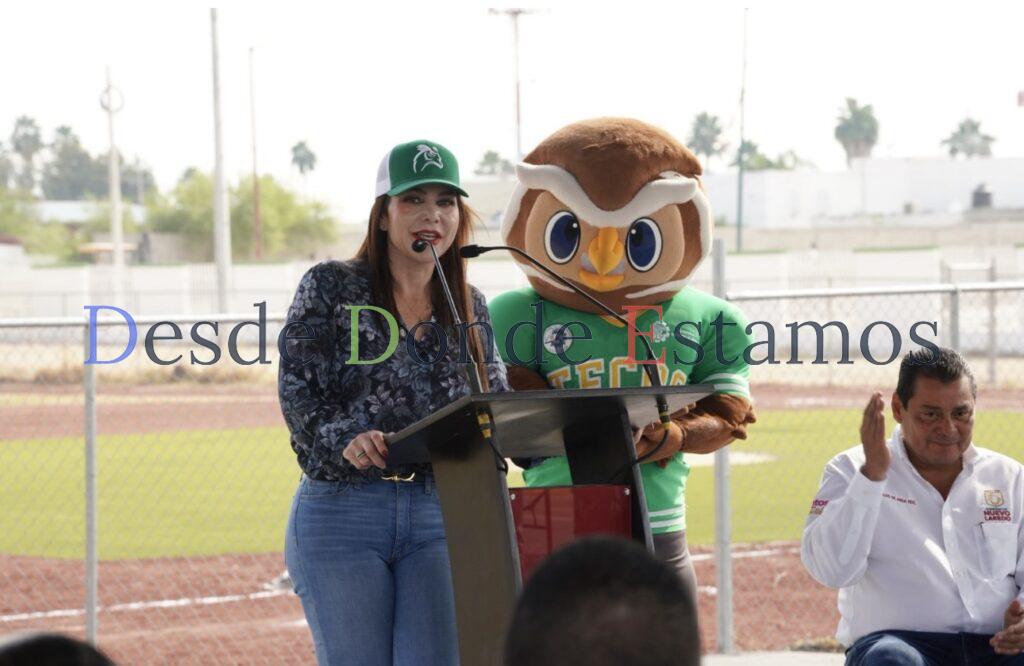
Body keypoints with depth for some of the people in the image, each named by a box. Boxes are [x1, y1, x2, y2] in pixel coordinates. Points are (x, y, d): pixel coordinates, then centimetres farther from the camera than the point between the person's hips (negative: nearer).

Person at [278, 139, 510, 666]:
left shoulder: (470, 308, 13)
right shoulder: (330, 287, 2)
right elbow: (298, 392, -7)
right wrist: (346, 438, -27)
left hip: (440, 511, 3)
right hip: (342, 508, -3)